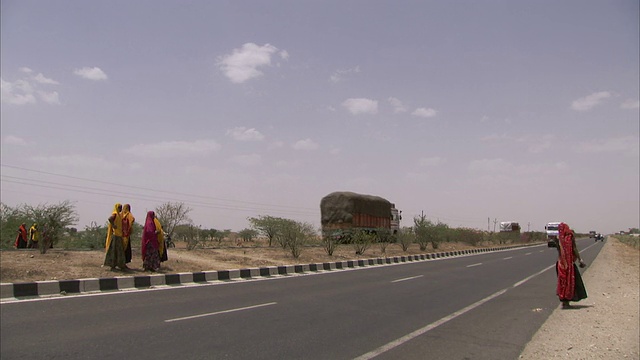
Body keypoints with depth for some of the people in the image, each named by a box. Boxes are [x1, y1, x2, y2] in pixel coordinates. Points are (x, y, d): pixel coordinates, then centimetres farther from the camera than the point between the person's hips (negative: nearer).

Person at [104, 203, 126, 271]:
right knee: (114, 250, -7)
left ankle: (121, 265, 16)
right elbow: (110, 219, -32)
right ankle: (112, 266, -5)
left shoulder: (119, 215, 18)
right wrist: (113, 225, -24)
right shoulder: (115, 214, -10)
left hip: (119, 235, 10)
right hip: (115, 235, -10)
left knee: (119, 251, 11)